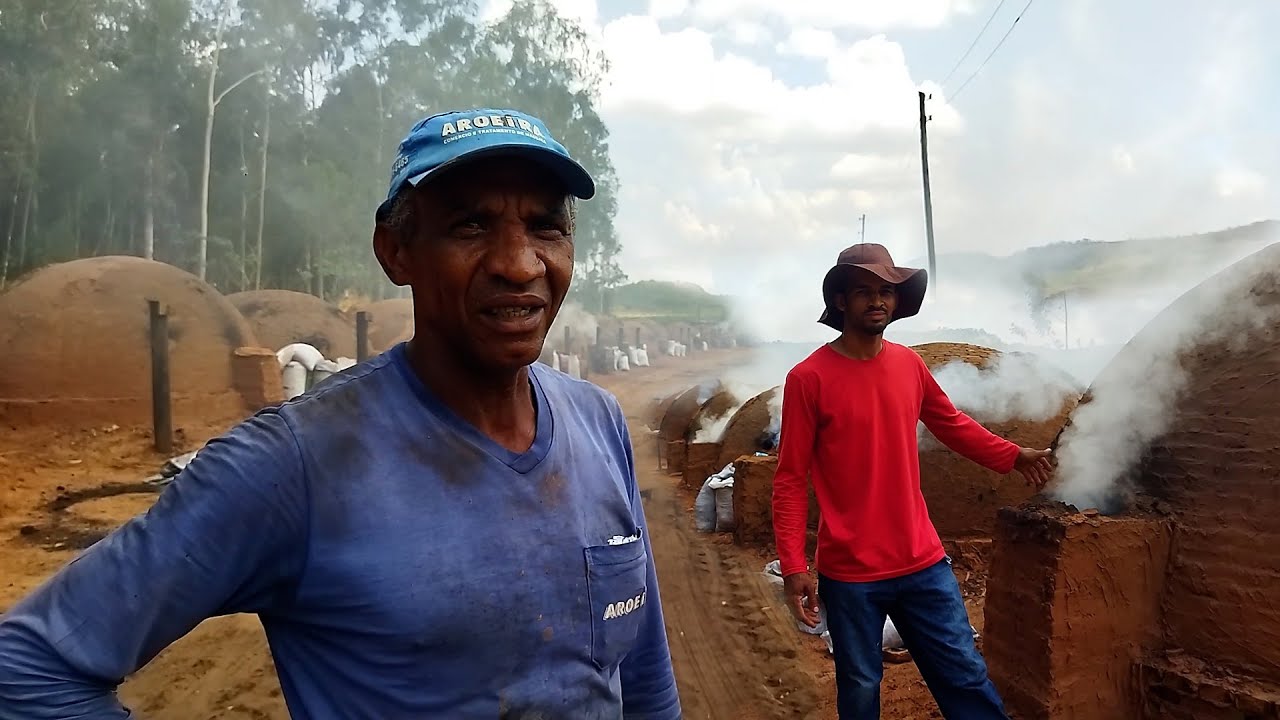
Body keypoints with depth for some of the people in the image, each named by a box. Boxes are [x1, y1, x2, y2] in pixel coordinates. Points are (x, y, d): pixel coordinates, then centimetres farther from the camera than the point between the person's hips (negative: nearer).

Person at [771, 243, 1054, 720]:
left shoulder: (910, 364, 3)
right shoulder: (809, 378, -12)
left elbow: (952, 424, 21)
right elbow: (790, 480, -11)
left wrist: (1013, 456, 11)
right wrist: (793, 566, -16)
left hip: (923, 562, 4)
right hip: (850, 573, -4)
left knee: (967, 676, 14)